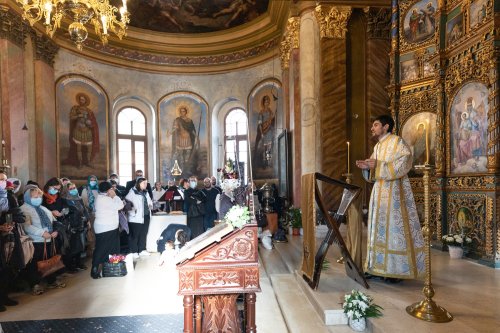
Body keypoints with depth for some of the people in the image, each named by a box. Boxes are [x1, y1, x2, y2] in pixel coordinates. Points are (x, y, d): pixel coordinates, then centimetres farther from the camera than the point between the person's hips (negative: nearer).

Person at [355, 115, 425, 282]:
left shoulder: (397, 141, -6)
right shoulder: (377, 146, 18)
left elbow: (402, 166, -17)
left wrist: (377, 165, -20)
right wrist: (367, 167, -1)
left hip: (394, 192, -8)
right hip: (379, 191, 8)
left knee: (394, 227, -5)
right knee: (379, 227, 8)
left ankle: (398, 269, 4)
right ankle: (379, 266, 15)